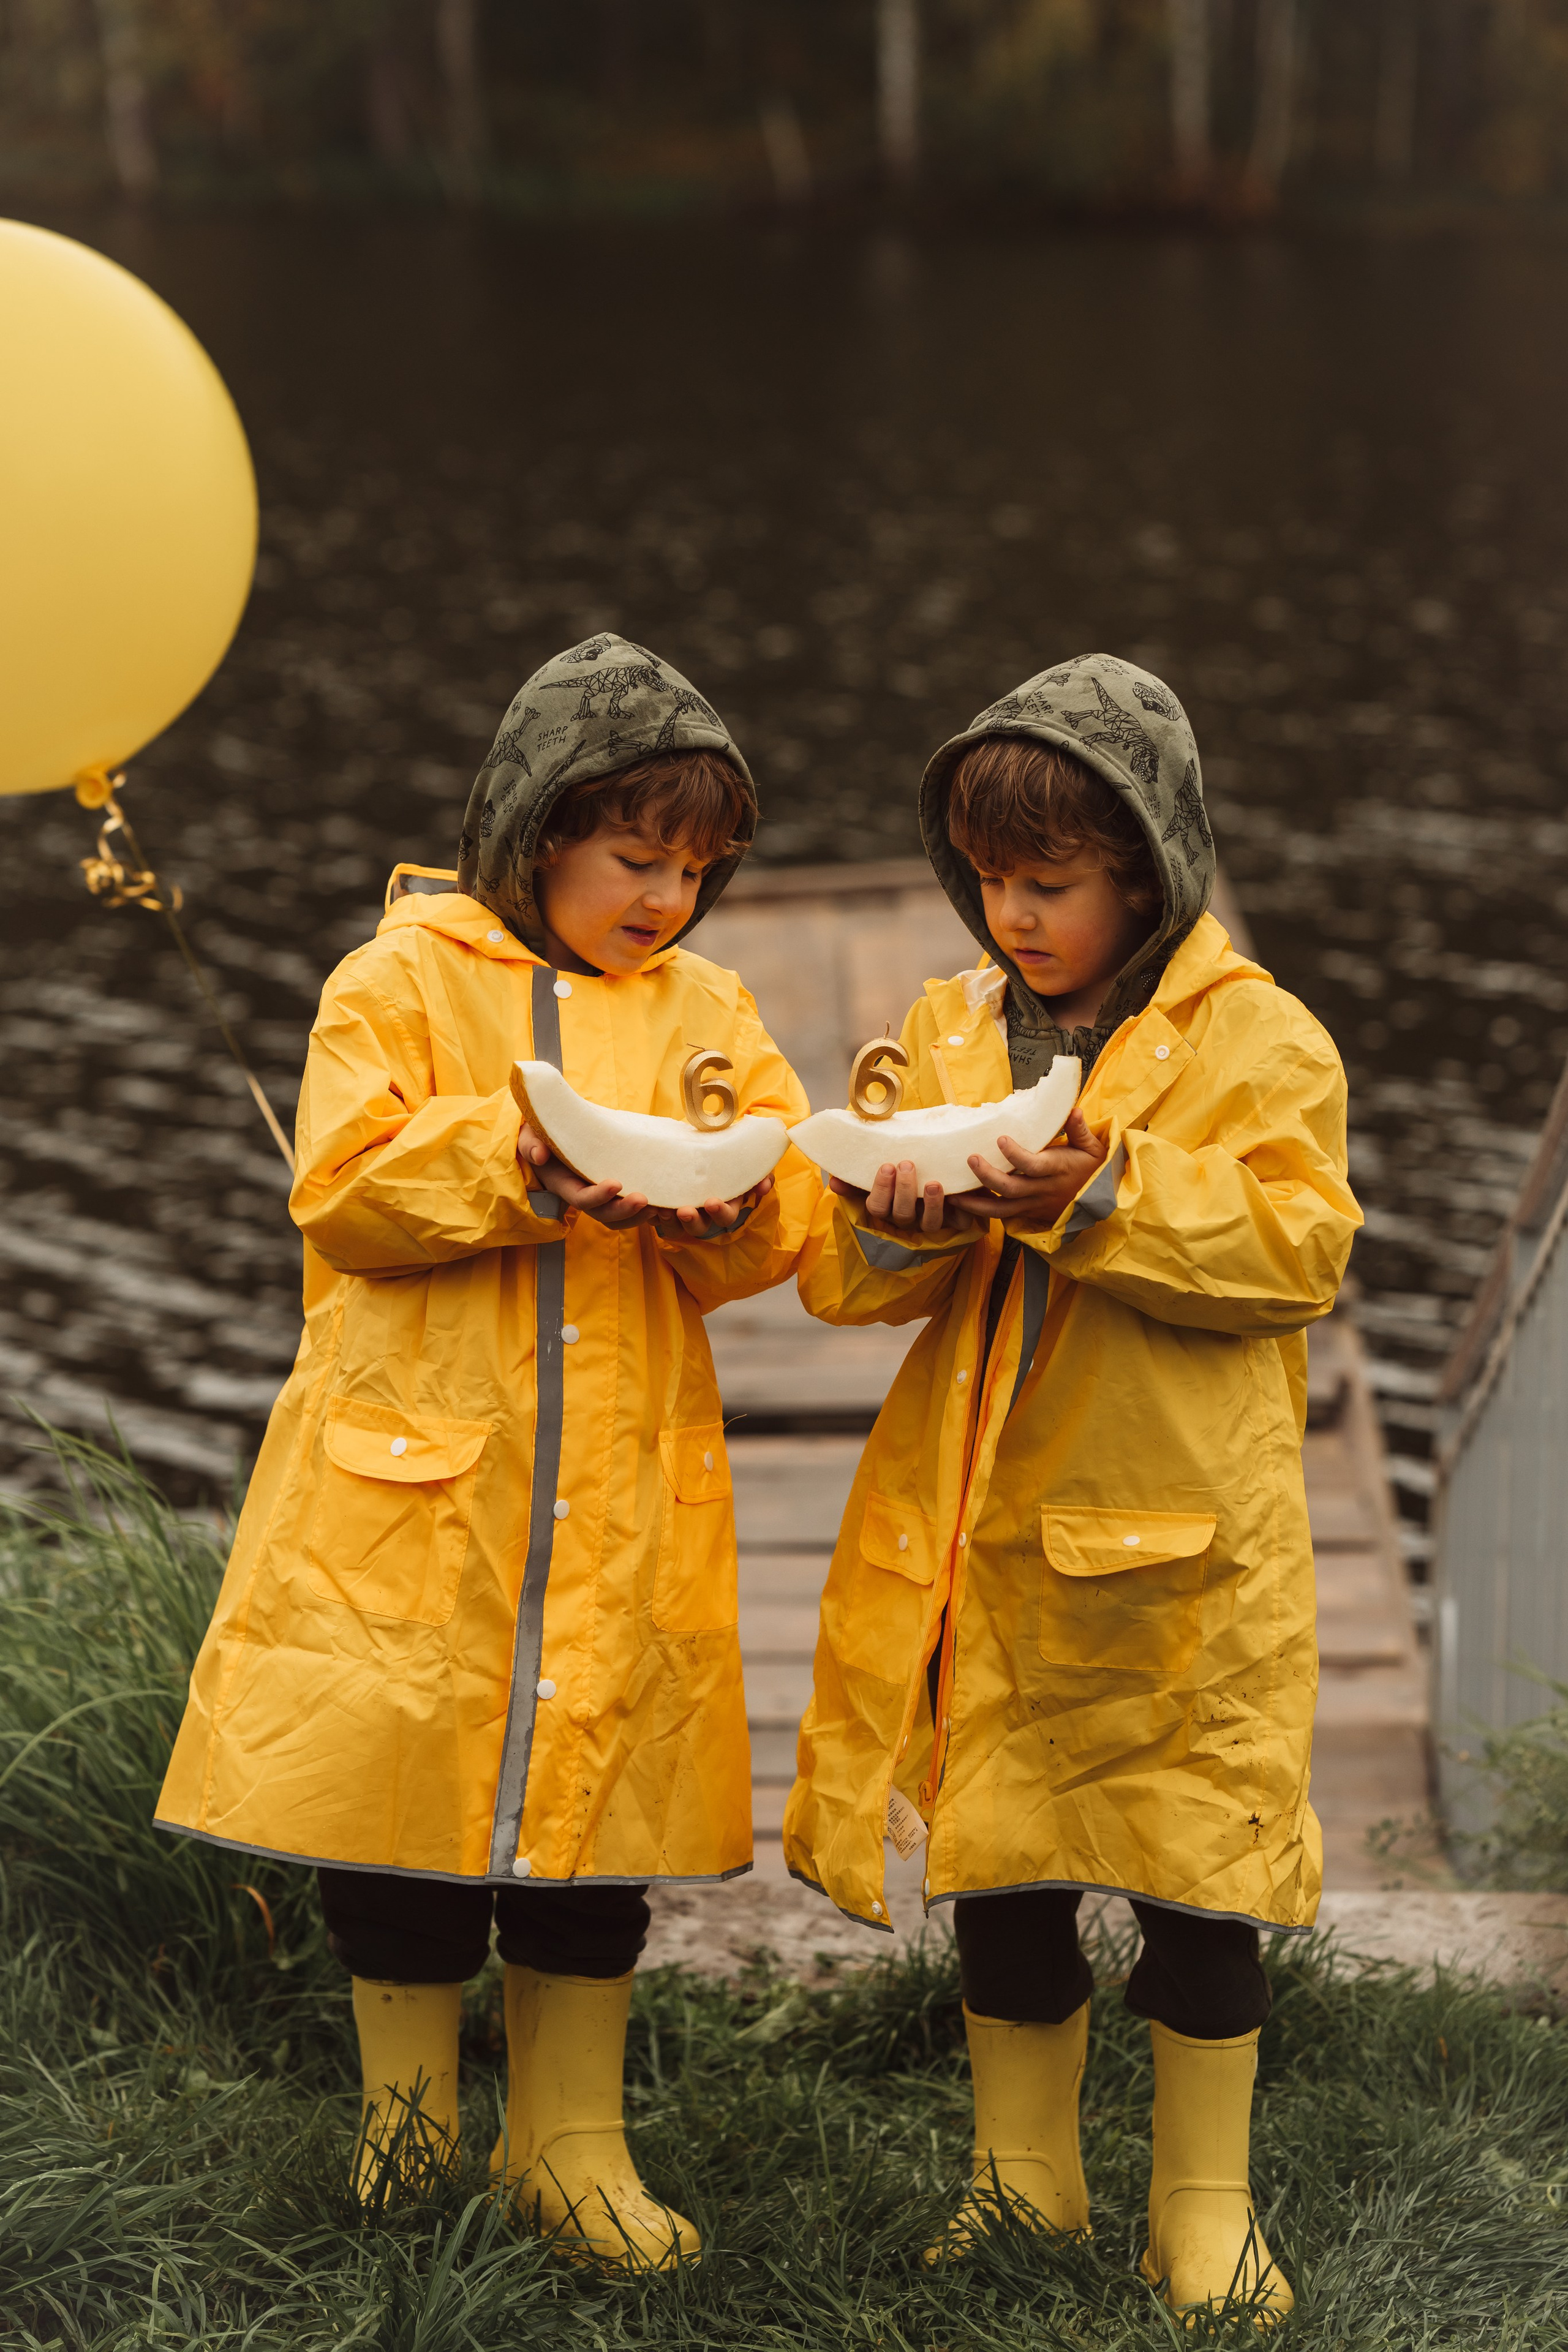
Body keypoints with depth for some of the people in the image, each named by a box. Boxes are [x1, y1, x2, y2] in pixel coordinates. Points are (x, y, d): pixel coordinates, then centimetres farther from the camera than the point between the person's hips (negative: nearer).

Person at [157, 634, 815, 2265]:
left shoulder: (708, 1013, 11)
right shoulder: (401, 981, 0)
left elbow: (779, 1232, 4)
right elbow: (344, 1189, -10)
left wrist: (728, 1203, -19)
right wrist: (527, 1165, -22)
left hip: (618, 1496, 3)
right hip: (414, 1478, -3)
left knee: (595, 1799, 7)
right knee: (403, 1778, 3)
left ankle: (572, 2137, 20)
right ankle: (407, 2119, 21)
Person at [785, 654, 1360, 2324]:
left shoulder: (1254, 1040, -2)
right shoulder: (946, 1033, 10)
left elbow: (1300, 1249, -13)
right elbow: (841, 1278, 9)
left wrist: (1111, 1197, -23)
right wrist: (890, 1228, -15)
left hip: (1182, 1534, -4)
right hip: (987, 1528, 4)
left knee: (1194, 1872, 3)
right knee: (999, 1867, 10)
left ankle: (1204, 2210, 17)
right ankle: (1024, 2175, 26)